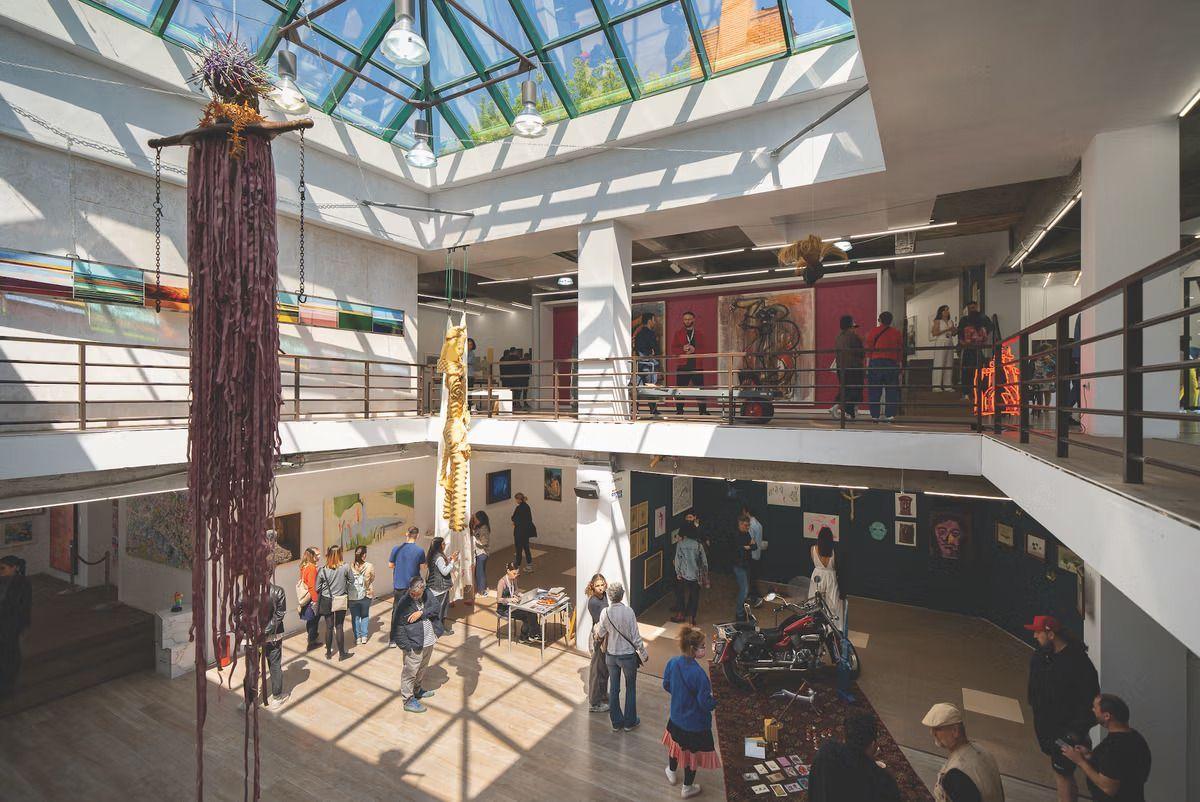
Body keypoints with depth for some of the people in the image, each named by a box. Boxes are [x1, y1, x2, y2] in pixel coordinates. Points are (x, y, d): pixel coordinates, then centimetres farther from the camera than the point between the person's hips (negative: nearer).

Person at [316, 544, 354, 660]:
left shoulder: (322, 570, -13)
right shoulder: (345, 567, -16)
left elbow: (317, 588, -4)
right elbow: (351, 581, -2)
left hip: (327, 602, 1)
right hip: (341, 601, -1)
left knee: (329, 627, 14)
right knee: (339, 627, 10)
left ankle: (328, 653, 27)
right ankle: (342, 653, 18)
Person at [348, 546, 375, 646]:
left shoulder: (350, 567, -13)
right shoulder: (369, 566, -15)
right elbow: (372, 579, 0)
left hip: (353, 597, 0)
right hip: (366, 596, 0)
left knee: (355, 617, 16)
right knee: (365, 616, 20)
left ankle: (357, 637, 22)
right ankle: (364, 636, 22)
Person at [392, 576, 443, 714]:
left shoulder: (427, 594, -5)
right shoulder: (404, 603, -20)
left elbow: (436, 607, -9)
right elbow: (398, 626, -17)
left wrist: (421, 612, -24)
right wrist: (405, 646, -19)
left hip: (429, 642, 6)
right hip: (415, 645, -6)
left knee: (422, 668, 24)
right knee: (410, 672, 5)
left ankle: (417, 690, 44)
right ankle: (408, 700, 21)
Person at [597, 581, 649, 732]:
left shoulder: (605, 612, -14)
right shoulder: (628, 612, -23)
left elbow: (601, 633, -2)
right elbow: (635, 636, -16)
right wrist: (644, 654, -1)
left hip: (611, 656, 3)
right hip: (628, 655, -3)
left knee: (613, 689, 17)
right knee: (630, 688, 17)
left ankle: (616, 722, 30)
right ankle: (629, 722, 29)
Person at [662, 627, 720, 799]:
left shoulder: (672, 662, -16)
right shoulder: (698, 673, -36)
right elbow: (706, 704, -27)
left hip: (676, 717, 5)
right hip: (695, 723, -5)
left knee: (675, 744, 31)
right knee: (692, 752, 21)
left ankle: (672, 773, 56)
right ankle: (687, 788, 43)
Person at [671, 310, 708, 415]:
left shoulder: (699, 334, 13)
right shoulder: (678, 334, 12)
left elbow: (704, 349, 4)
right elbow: (673, 348, 3)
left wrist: (694, 349, -13)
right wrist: (683, 349, -14)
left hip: (696, 366, 1)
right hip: (682, 366, 0)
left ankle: (703, 410, 5)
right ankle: (679, 410, 6)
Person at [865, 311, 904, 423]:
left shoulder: (873, 332, 2)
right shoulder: (897, 333, 8)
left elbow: (869, 351, -1)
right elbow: (900, 351, 7)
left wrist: (867, 366, 1)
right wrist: (899, 365, 12)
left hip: (875, 363, -1)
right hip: (892, 364, 1)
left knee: (874, 391, 3)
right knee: (891, 391, 5)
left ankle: (874, 416, 2)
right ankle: (889, 415, 2)